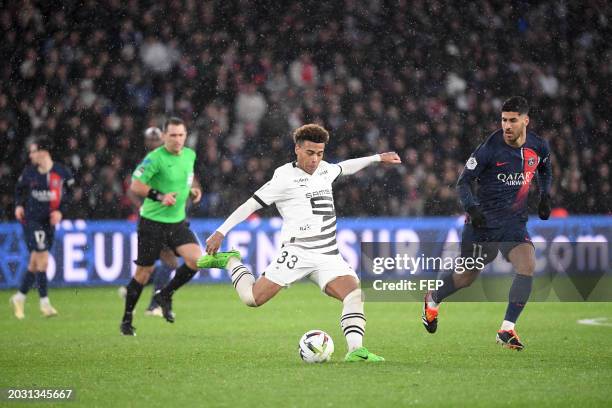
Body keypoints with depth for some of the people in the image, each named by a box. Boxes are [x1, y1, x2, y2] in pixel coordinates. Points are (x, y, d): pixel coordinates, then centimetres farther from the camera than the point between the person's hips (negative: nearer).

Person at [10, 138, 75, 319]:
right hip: (32, 220, -2)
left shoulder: (62, 172, -3)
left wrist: (60, 211, -6)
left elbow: (68, 194, 7)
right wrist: (19, 205, 0)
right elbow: (20, 189, 16)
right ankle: (44, 302, -4)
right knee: (43, 260, -11)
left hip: (50, 222, 2)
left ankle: (19, 298, 25)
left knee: (35, 264, 9)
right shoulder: (29, 172, -1)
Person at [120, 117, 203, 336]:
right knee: (144, 271, 1)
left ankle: (165, 295, 9)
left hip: (178, 221, 5)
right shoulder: (155, 158, -16)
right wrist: (160, 196, -27)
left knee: (196, 259, -14)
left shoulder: (190, 155, 5)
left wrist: (192, 190, 7)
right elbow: (135, 185, -18)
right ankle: (127, 319, 18)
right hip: (152, 221, -5)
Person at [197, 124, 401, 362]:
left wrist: (377, 158, 44)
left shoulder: (324, 169, 16)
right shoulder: (285, 177, -6)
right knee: (253, 298, -12)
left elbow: (344, 167, 40)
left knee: (354, 293, -19)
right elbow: (251, 204, -5)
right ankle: (231, 262, 14)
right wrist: (220, 232, -8)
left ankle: (355, 350, -26)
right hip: (297, 251, -6)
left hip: (329, 255, 6)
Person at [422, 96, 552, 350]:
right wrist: (471, 208, -24)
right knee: (467, 276, 9)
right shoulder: (490, 148, -16)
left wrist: (545, 196, 9)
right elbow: (464, 181, -9)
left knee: (527, 265, -22)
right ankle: (433, 299, 42)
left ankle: (507, 330, -16)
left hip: (514, 222, 3)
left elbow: (545, 169, 23)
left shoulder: (539, 147, -2)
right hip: (483, 220, -3)